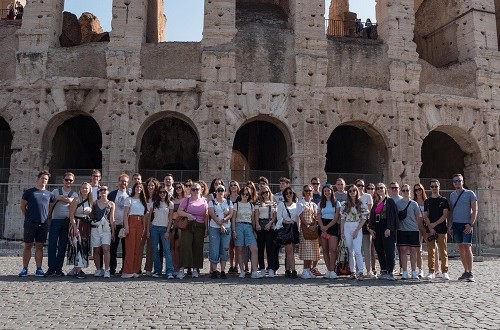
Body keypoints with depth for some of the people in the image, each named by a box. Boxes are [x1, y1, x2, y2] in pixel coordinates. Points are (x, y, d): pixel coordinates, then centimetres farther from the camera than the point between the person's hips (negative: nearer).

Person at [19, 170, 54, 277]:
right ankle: (24, 269, 10)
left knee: (39, 246, 6)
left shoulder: (49, 194, 10)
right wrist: (28, 217, 3)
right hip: (30, 223, -2)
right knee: (28, 246, 3)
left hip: (43, 224, 2)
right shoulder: (29, 192, 4)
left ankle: (39, 269, 11)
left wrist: (46, 217, 7)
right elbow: (23, 206, 8)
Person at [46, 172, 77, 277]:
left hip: (67, 221, 1)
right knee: (52, 244, -5)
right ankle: (51, 268, 0)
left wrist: (70, 201, -7)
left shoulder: (74, 195, 14)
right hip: (55, 220, -1)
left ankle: (59, 269, 7)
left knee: (63, 246, 2)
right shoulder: (55, 192, 13)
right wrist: (57, 199, -4)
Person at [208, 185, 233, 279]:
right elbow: (212, 215, -5)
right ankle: (214, 271, 2)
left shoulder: (229, 202, 14)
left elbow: (231, 214, 4)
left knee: (225, 250, 0)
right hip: (214, 228, -2)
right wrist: (221, 225, -14)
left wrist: (224, 220, -15)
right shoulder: (212, 202, 6)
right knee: (214, 250, -5)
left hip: (227, 228, 2)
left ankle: (223, 271, 5)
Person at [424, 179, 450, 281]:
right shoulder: (427, 201, 11)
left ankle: (444, 272, 6)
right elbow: (425, 216, 6)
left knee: (443, 251, -1)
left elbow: (445, 215, -3)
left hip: (441, 229, -2)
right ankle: (431, 272, 7)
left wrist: (435, 224, -11)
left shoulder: (444, 200, 5)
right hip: (430, 230, 2)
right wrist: (430, 228, -7)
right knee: (430, 251, 2)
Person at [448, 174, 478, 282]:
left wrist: (470, 224, -14)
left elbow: (475, 210, -5)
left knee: (467, 247, -10)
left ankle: (470, 273, -7)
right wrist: (450, 224, 8)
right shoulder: (452, 195, 13)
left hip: (466, 225, -5)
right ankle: (465, 271, 14)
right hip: (456, 224, 5)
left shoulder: (470, 193, -2)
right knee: (461, 248, 7)